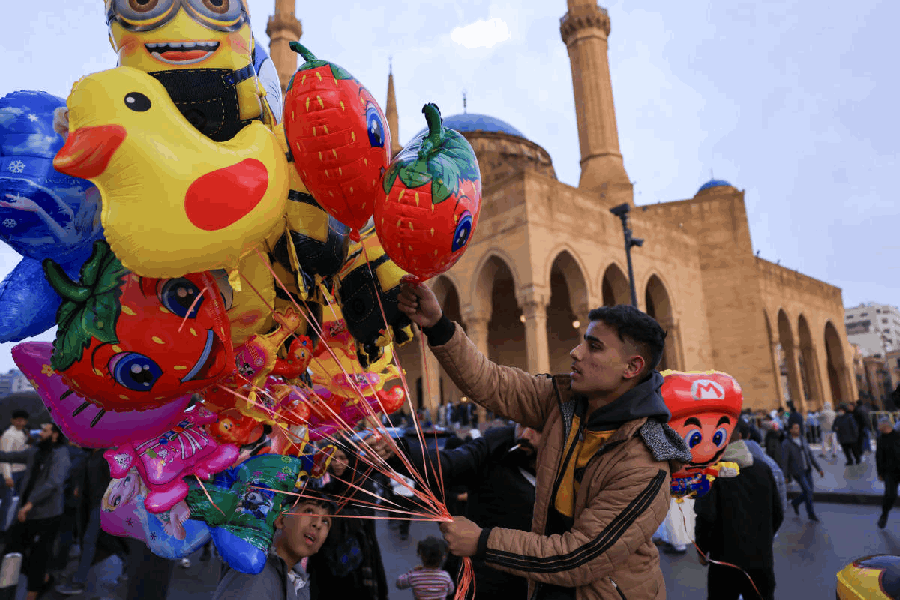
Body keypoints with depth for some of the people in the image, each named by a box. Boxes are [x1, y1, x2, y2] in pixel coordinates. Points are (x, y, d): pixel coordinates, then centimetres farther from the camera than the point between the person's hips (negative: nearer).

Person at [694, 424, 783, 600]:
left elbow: (706, 516, -20)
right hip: (762, 559, 4)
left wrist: (702, 549, -5)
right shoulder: (763, 469, 2)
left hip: (726, 561, -4)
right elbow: (777, 514, 8)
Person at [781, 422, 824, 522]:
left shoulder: (803, 439, 3)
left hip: (807, 471, 6)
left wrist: (819, 469, 4)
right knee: (808, 491, -8)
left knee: (808, 492, 10)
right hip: (797, 472, -6)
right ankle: (811, 514, 11)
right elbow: (784, 461, -13)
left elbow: (810, 455, 8)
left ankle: (795, 503, 36)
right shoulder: (786, 444, -16)